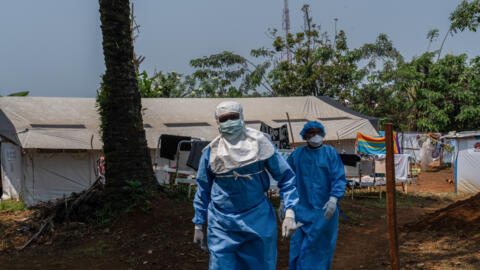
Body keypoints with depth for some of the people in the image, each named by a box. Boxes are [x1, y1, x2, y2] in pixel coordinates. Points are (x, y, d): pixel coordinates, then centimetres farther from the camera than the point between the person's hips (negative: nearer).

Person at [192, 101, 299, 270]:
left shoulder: (259, 142, -4)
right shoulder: (211, 151, 0)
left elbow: (285, 177, -3)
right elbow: (203, 190, 9)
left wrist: (290, 213, -13)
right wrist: (198, 226, 10)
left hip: (258, 220, 0)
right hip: (221, 223, 0)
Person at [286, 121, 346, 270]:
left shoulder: (330, 153, -1)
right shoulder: (297, 154, 4)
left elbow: (339, 178, -7)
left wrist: (333, 199, -20)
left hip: (324, 209, -1)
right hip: (302, 208, 1)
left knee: (321, 245, 7)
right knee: (298, 244, -1)